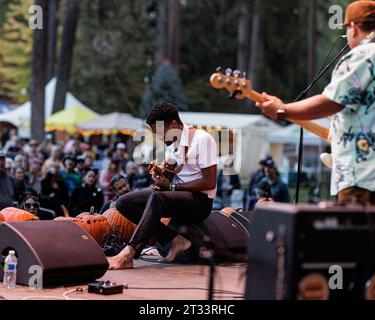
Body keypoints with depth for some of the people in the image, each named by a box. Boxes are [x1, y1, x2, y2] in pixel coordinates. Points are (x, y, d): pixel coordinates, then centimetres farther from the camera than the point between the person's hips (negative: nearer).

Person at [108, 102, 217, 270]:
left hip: (200, 200, -9)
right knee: (124, 203, -10)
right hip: (176, 195, 9)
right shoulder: (171, 143, 13)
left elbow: (209, 182, -17)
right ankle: (175, 240, -16)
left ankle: (128, 254, -43)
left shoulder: (202, 139, -11)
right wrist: (160, 174, -5)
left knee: (157, 197, -37)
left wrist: (171, 186, -17)